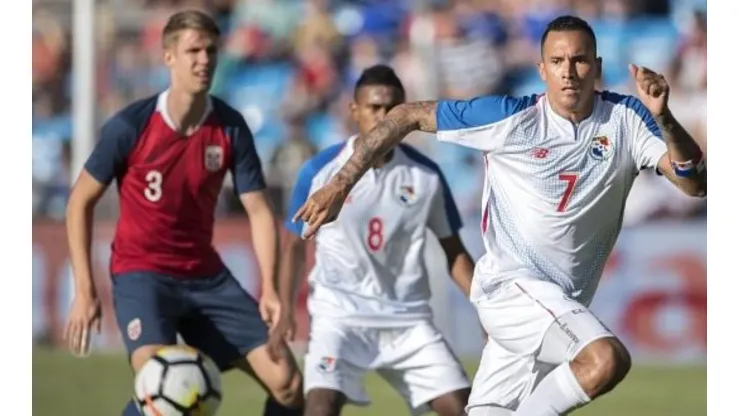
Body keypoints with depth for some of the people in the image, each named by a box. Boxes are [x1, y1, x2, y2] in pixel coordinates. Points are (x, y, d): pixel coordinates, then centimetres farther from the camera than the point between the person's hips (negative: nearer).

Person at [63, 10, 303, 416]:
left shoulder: (230, 128, -5)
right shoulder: (131, 126, -13)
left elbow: (259, 210, -3)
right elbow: (80, 202, -4)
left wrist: (269, 288, -17)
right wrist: (84, 289, -10)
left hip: (206, 275, 5)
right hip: (141, 271, -4)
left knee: (288, 384, -3)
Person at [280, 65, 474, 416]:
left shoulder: (426, 176, 0)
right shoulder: (320, 172, -5)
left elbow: (454, 253, 9)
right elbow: (295, 245, 5)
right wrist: (284, 310, -6)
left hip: (409, 318, 3)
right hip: (339, 313, -3)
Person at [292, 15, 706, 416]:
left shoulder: (627, 119, -1)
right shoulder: (511, 118, -9)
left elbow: (696, 184, -11)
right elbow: (409, 116, -2)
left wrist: (663, 118, -28)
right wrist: (340, 185, -6)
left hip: (565, 306, 5)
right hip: (510, 284, -5)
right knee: (607, 359, -30)